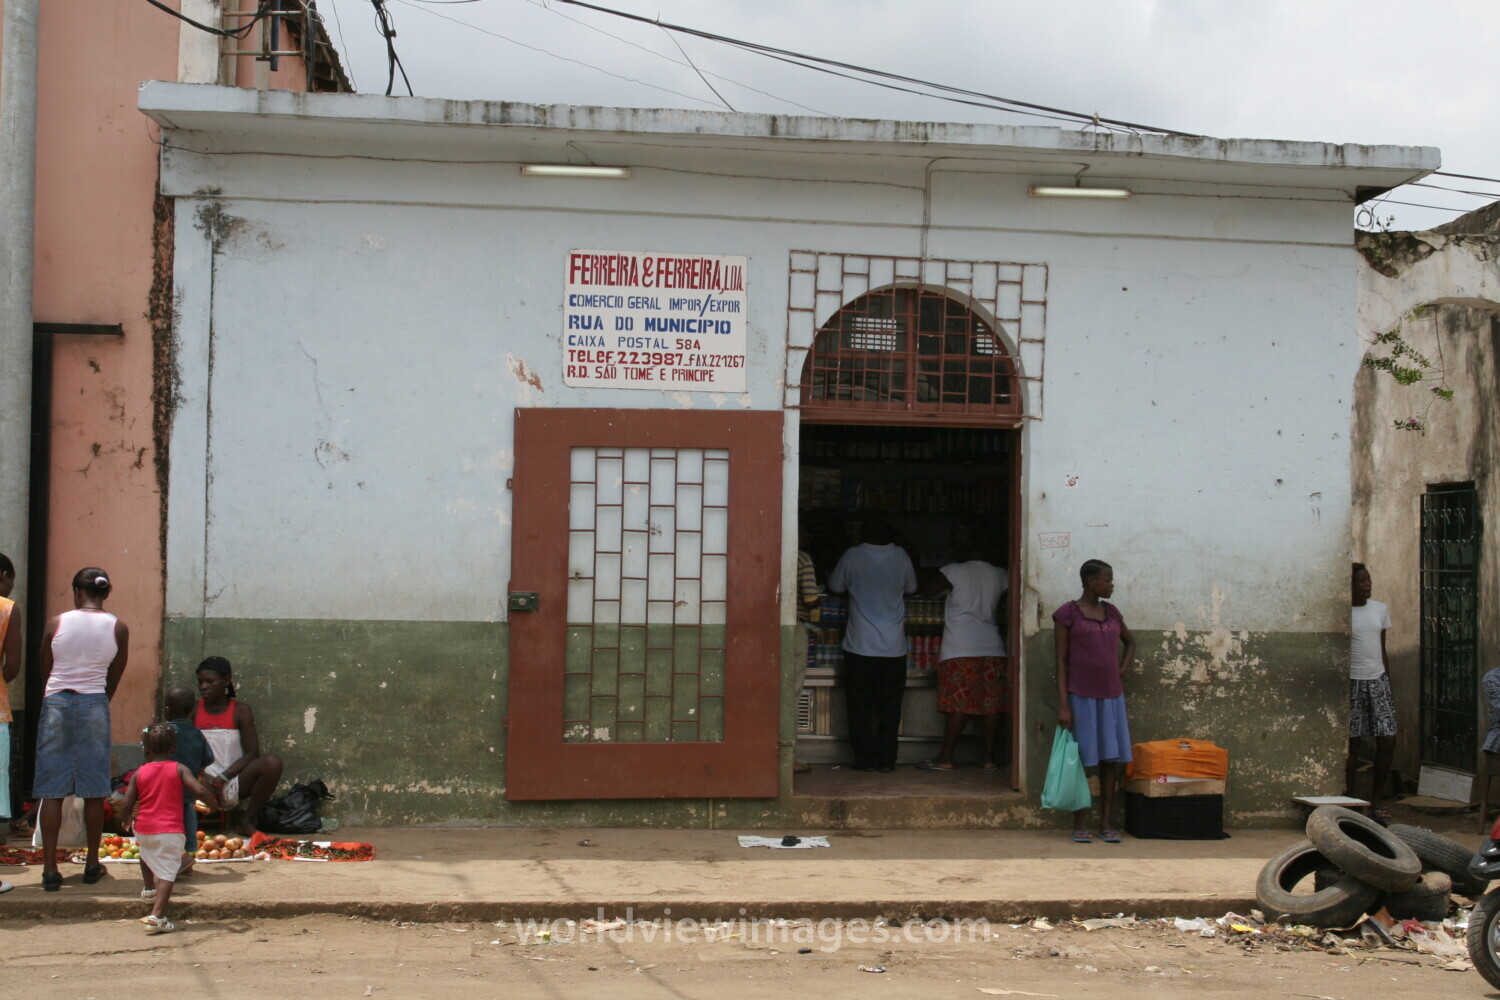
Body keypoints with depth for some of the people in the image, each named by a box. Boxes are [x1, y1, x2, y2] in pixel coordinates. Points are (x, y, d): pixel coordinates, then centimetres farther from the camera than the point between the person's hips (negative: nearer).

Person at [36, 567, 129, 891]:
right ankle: (92, 865, 16)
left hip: (56, 703, -1)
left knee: (52, 791, 2)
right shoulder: (118, 629, 0)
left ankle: (50, 868, -1)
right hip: (95, 705, 1)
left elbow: (44, 673, 6)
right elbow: (113, 679, 7)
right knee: (94, 791, 8)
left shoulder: (55, 624, -2)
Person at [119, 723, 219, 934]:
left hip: (144, 829, 4)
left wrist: (126, 819, 24)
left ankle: (149, 889, 51)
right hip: (170, 830, -3)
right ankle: (157, 915, -21)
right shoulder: (179, 769, -1)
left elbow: (126, 806, 2)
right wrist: (213, 802, 6)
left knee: (146, 853, 36)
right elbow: (200, 790, -13)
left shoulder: (139, 773, 5)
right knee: (167, 872, -7)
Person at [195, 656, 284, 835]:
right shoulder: (194, 710, 7)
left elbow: (252, 753, -3)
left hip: (232, 785, 1)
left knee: (272, 762, -28)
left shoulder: (240, 711, 4)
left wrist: (223, 777, -16)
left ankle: (247, 822, -13)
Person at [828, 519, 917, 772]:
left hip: (860, 646, -2)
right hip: (894, 647, 2)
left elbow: (835, 586, 10)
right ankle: (886, 759, 7)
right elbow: (911, 587, 15)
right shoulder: (900, 556, -1)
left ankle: (866, 758, 3)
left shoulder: (853, 556, -4)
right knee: (889, 707, 8)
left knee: (860, 706, 5)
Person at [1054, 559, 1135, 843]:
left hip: (1111, 695, 5)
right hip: (1081, 696, -5)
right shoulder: (1068, 614, -5)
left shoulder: (1111, 612, 10)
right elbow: (1061, 660, -6)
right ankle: (1080, 824, 6)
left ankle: (1107, 823, 10)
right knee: (1081, 759, -1)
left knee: (1111, 758, 4)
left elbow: (1130, 642, 28)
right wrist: (1063, 704, -11)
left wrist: (1123, 669, 10)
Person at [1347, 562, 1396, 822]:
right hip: (1352, 681, -5)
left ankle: (1376, 800, 8)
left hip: (1378, 680, 5)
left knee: (1388, 740, -3)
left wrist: (1389, 684, 13)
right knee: (1352, 742, -1)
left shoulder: (1381, 610, 10)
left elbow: (1382, 650, 16)